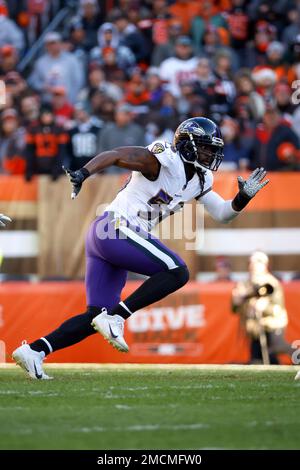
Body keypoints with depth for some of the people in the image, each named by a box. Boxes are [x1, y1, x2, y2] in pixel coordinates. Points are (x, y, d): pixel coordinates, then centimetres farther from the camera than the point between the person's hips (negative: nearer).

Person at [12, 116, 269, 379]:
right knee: (178, 272, -16)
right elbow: (114, 155, -17)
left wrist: (244, 197, 5)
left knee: (96, 317, 7)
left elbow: (223, 213, 24)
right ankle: (115, 318, -18)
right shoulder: (164, 160, -9)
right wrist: (83, 173, -33)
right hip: (118, 228, -10)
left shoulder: (200, 181, 18)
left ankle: (34, 350, 1)